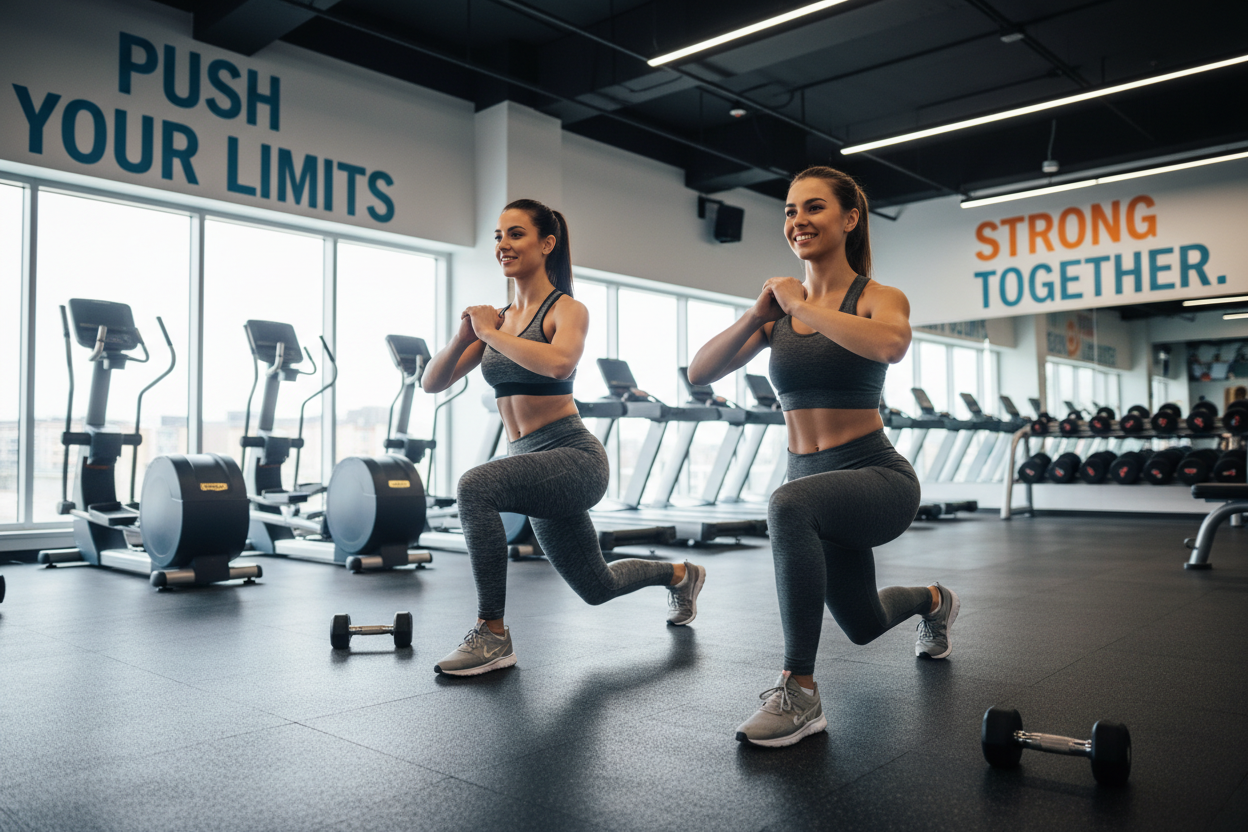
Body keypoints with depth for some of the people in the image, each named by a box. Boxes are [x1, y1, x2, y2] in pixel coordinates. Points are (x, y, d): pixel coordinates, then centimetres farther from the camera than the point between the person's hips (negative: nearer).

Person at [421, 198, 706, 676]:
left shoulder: (567, 309, -7)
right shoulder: (497, 318, 11)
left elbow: (558, 363, -31)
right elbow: (432, 384, 7)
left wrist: (492, 333, -20)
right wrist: (465, 335, -9)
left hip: (573, 457, -8)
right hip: (534, 465, 8)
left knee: (476, 486, -32)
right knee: (596, 587, 21)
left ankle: (492, 635, -20)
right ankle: (680, 575, 50)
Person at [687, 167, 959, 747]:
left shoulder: (877, 298, -9)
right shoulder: (779, 310, 4)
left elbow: (892, 344, -35)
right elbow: (699, 373, -7)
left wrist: (802, 306, -27)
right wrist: (758, 314, -19)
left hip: (878, 477, -6)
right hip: (814, 484, 6)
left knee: (790, 505, -39)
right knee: (863, 625, 24)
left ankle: (799, 692, -27)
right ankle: (933, 602, 60)